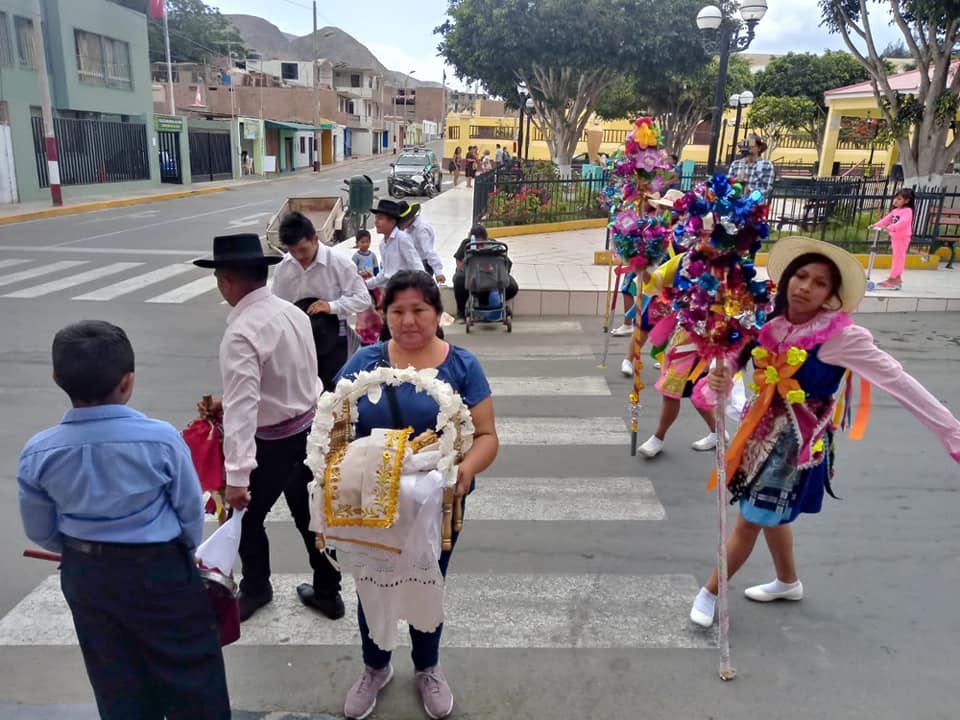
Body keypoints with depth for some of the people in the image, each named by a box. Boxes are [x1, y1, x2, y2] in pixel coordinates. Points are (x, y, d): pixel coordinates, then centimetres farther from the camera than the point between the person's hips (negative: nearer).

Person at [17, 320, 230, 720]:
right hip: (159, 572, -4)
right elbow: (191, 511, -10)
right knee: (191, 676, 14)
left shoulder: (37, 453, -13)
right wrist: (185, 553, 11)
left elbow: (40, 532, 1)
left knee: (117, 684, 22)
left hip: (85, 578, 4)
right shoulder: (160, 439, -23)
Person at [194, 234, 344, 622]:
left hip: (275, 442, -7)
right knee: (308, 515, 20)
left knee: (245, 514, 17)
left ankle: (255, 589, 39)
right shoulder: (293, 311, 0)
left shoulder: (241, 333, -25)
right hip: (310, 428, 7)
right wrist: (227, 402, 14)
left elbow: (242, 408, -32)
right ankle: (327, 592, 34)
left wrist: (237, 476, -33)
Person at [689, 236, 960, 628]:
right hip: (764, 430, 6)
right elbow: (734, 356, 2)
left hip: (797, 440, -5)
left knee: (750, 520, 5)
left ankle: (710, 591, 26)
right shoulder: (771, 322, -7)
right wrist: (720, 377, -22)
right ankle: (788, 582, 49)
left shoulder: (843, 336, -21)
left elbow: (900, 383, -20)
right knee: (771, 514, 23)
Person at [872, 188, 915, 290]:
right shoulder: (895, 211, 13)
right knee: (897, 258, 13)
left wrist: (890, 227, -42)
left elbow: (902, 222, -30)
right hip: (895, 237, 9)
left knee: (898, 258, -5)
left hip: (902, 238, -9)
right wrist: (876, 225, -6)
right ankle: (897, 279, 20)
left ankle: (892, 279, -4)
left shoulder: (907, 211, -15)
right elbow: (886, 219, 9)